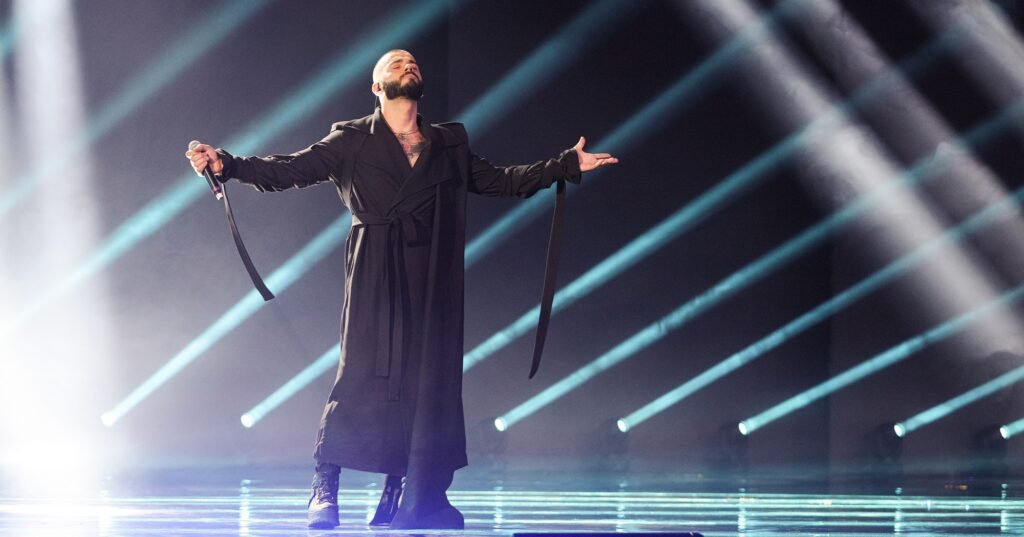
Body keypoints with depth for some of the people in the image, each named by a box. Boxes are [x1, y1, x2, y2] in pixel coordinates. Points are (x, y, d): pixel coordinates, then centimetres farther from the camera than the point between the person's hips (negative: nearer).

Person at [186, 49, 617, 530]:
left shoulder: (449, 145, 19)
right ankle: (324, 487, -4)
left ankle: (403, 500, 6)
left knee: (425, 378, 0)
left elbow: (498, 180, 21)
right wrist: (227, 164, -12)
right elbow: (289, 170, 1)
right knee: (365, 373, -12)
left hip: (431, 281, 4)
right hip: (376, 277, -4)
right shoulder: (351, 142, 7)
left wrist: (569, 164, 19)